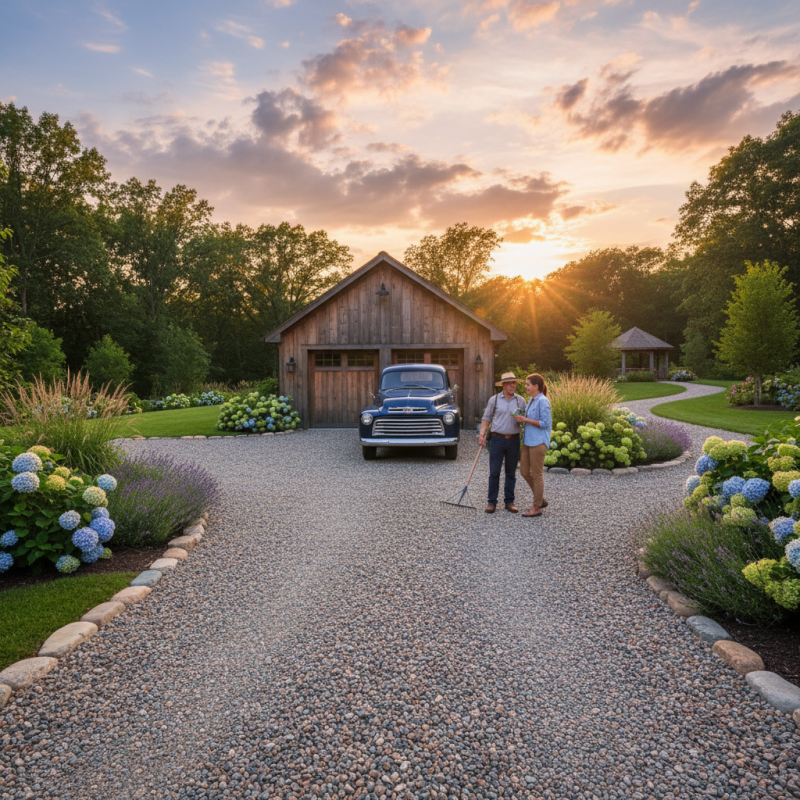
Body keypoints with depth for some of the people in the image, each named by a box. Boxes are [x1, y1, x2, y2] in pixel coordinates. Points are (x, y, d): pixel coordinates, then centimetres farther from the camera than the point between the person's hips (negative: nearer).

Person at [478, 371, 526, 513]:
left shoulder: (521, 400, 5)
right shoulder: (494, 400, 2)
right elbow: (486, 418, 5)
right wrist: (482, 434, -5)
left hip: (514, 440, 2)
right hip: (497, 439, -1)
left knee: (511, 473, 8)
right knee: (494, 472, 0)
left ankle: (509, 501, 18)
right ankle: (492, 502, 8)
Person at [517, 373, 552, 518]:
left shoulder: (543, 401, -15)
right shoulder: (531, 400, 12)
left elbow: (545, 423, -18)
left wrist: (526, 420, -17)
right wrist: (523, 419, 4)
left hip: (538, 442, -9)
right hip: (528, 440, 9)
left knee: (537, 474, 0)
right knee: (525, 472, 13)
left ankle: (537, 507, 11)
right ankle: (541, 500, 28)